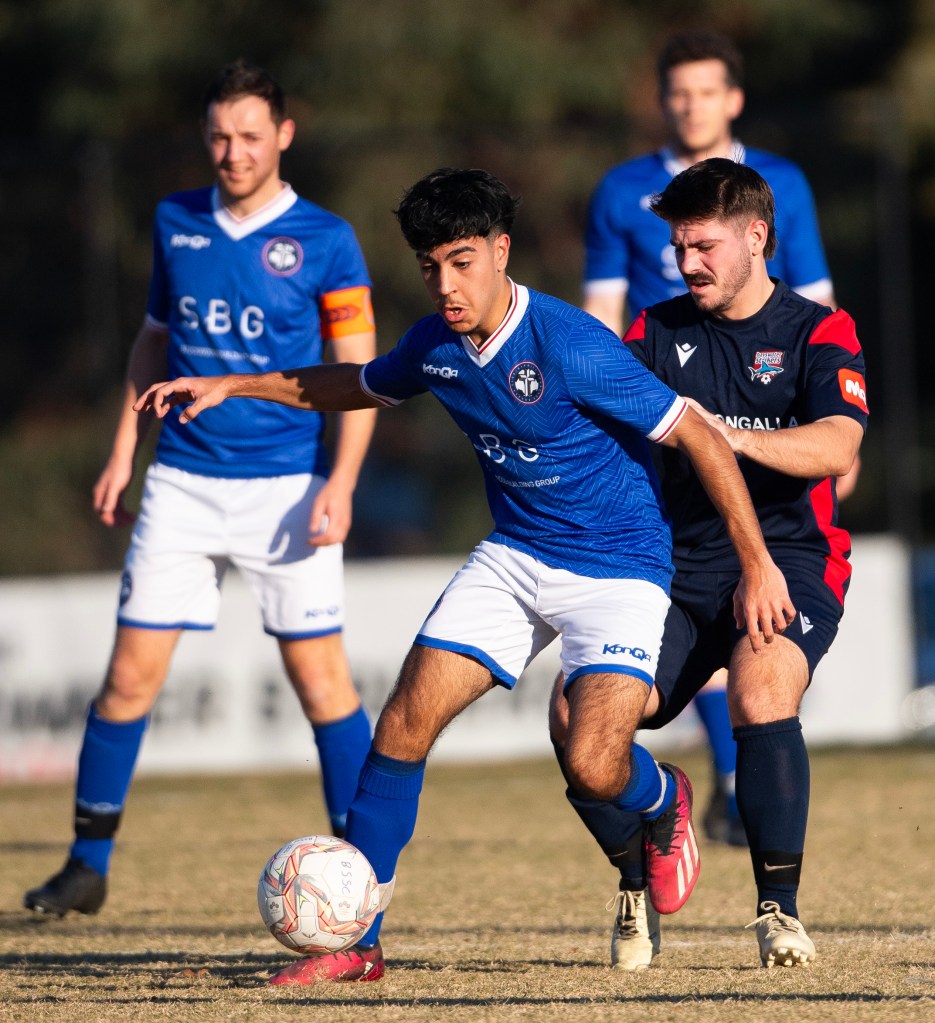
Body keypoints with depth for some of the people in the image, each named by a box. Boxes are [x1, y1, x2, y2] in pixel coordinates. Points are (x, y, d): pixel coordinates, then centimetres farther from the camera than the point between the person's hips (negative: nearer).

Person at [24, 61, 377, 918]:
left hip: (286, 487, -3)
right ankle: (89, 863, 11)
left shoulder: (324, 240, -4)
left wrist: (340, 483, -15)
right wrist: (124, 453, 12)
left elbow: (358, 371, -4)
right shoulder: (175, 223, 8)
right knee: (132, 671, 0)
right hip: (183, 485, 3)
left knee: (319, 675, -5)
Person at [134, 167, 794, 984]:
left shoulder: (570, 347, -25)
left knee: (594, 766, -21)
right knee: (406, 719, -8)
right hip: (514, 557, 6)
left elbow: (703, 439, -20)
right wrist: (230, 387, 16)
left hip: (620, 569, -6)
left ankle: (664, 801, 19)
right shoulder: (435, 346, -4)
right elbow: (356, 386, 21)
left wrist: (758, 566, -19)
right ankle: (353, 942, -1)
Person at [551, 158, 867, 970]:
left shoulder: (819, 332, -2)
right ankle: (641, 886, 8)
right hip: (681, 569, 4)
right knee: (577, 716, -16)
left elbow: (838, 447, -19)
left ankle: (780, 910, -22)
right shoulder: (658, 332, 11)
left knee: (761, 693, -34)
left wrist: (733, 436, -34)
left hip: (790, 561, -4)